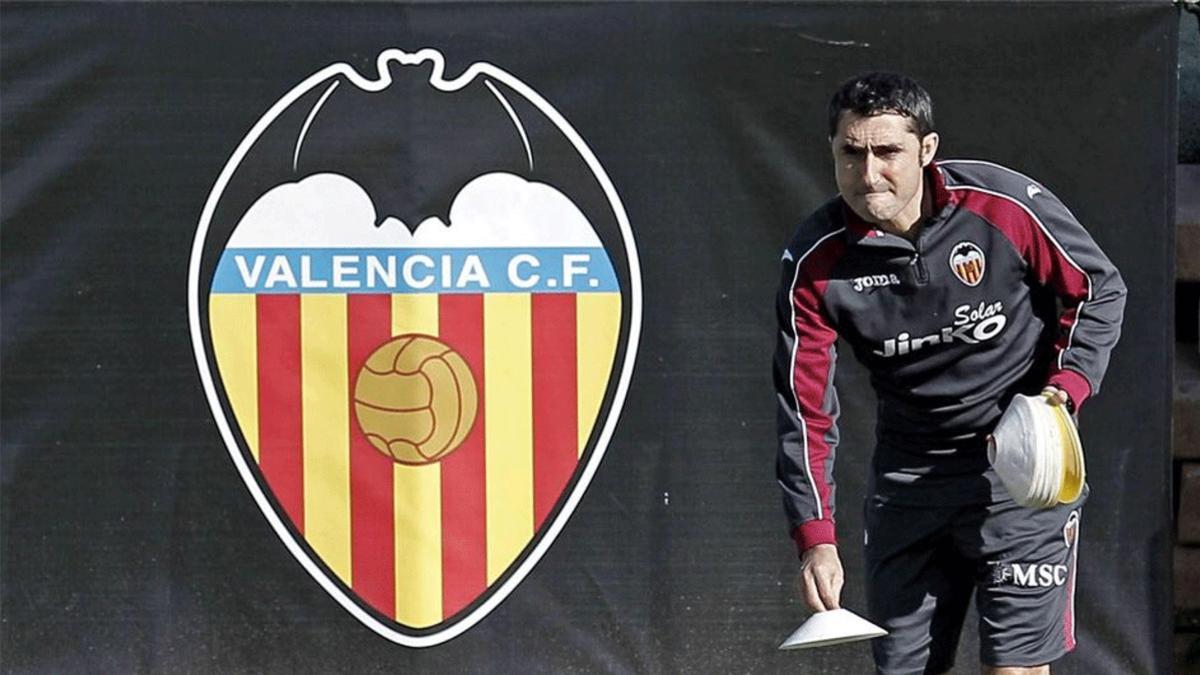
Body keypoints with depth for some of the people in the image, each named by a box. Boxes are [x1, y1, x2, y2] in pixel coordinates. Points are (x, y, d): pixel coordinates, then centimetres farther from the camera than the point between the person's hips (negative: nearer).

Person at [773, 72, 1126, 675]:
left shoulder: (1008, 206, -16)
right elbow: (805, 411, -9)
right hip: (905, 477, 3)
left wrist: (1065, 390, -15)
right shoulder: (814, 263, -11)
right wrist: (816, 540, -18)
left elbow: (1099, 291, 0)